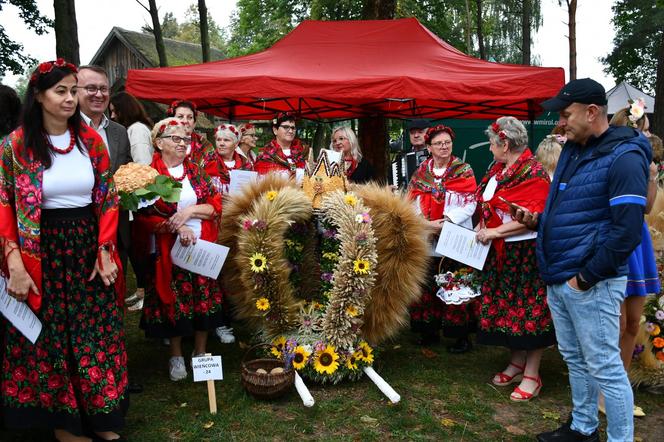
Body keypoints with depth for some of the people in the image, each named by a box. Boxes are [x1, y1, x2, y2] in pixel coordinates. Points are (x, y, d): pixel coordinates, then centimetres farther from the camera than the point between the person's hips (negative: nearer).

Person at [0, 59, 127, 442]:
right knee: (49, 339, 8)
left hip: (88, 249, 3)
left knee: (98, 334, 9)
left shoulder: (91, 140, 3)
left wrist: (106, 251, -4)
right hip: (42, 255, -3)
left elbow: (108, 197, 3)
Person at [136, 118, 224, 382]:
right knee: (173, 301, 5)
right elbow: (144, 218, -9)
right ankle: (176, 356, 23)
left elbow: (216, 205, 2)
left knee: (204, 299, 6)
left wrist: (190, 211, -14)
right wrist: (176, 227, -20)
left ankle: (201, 352, 23)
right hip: (168, 250, -3)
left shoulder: (195, 171, 7)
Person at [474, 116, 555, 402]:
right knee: (507, 307, 14)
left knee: (529, 309, 0)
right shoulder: (498, 169, 11)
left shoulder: (532, 173, -15)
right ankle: (516, 363, 29)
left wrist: (494, 232, -19)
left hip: (525, 253, -9)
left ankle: (531, 375, 12)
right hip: (500, 252, 9)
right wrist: (483, 227, 6)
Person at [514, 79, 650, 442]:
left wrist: (585, 278, -17)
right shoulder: (572, 150, 12)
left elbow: (627, 231, -21)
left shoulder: (623, 157, -15)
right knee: (575, 359, 20)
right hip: (557, 280, 9)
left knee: (605, 368, 2)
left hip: (590, 284, -9)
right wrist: (536, 220, 5)